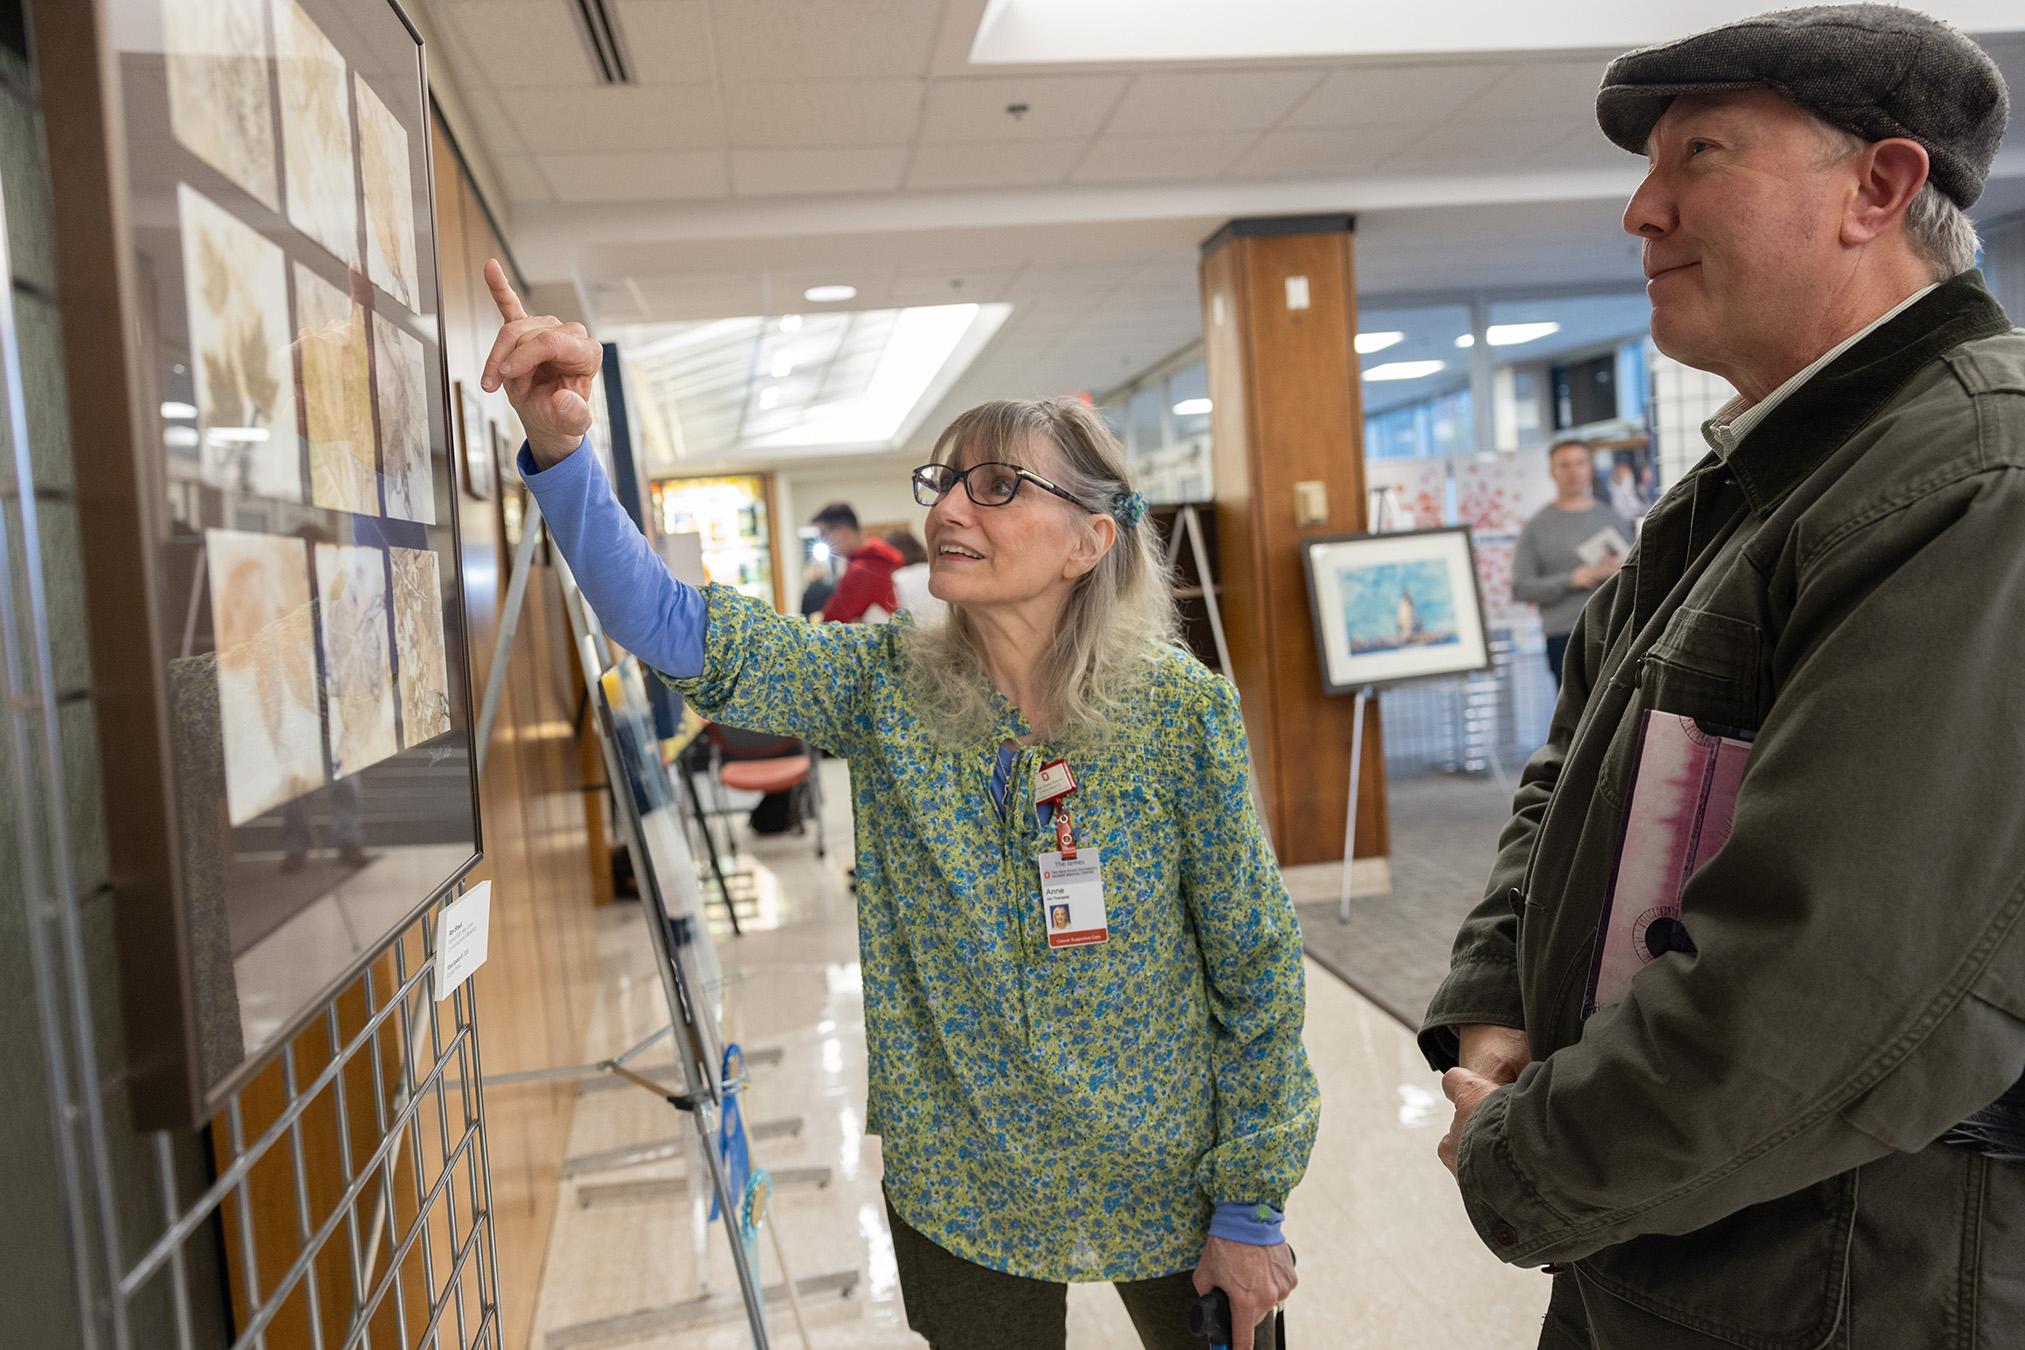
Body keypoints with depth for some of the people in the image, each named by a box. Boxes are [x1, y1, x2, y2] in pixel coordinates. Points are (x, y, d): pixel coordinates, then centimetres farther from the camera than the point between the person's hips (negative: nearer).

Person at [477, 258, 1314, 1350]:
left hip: (1167, 1188, -1)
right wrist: (559, 445, -35)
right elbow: (670, 624, -19)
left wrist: (1251, 1207, -5)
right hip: (963, 1197, 1)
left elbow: (1254, 963, -9)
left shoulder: (1183, 712, -15)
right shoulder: (885, 687, -10)